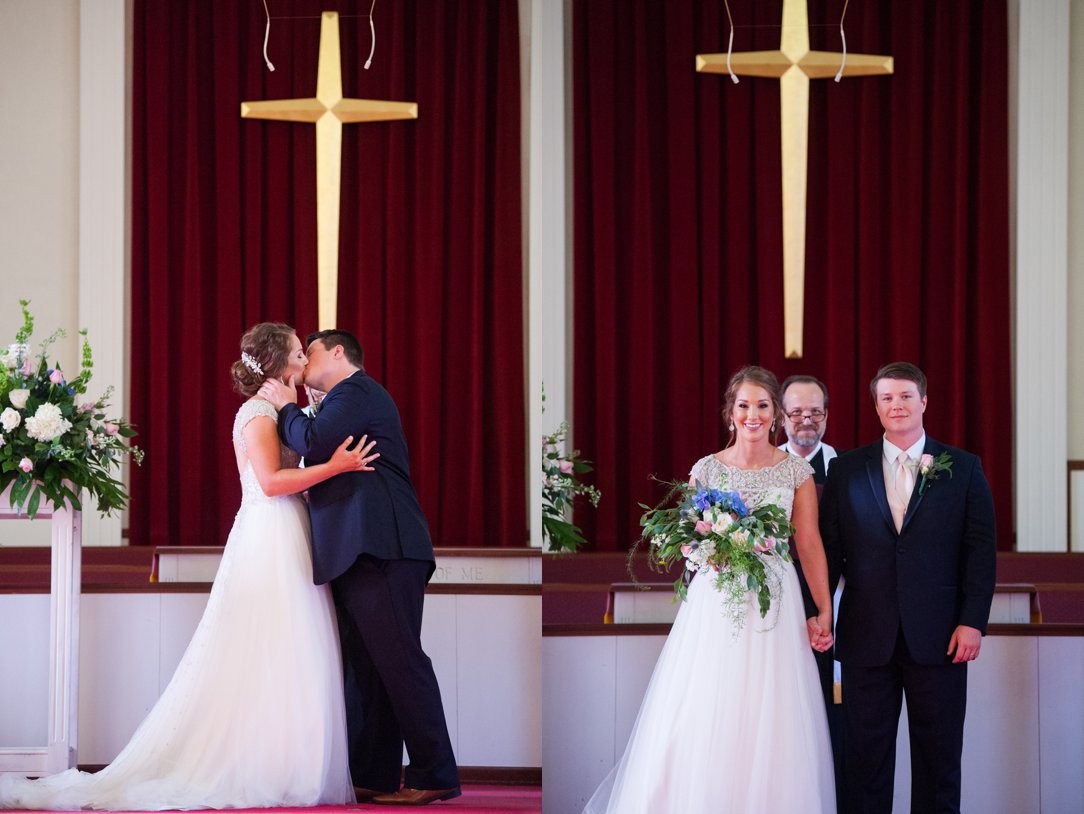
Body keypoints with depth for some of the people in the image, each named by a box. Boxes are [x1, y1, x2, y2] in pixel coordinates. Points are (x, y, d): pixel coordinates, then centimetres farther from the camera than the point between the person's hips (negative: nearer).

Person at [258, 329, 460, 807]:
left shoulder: (356, 391, -2)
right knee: (368, 667, 6)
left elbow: (314, 444, -15)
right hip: (358, 553, 11)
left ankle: (435, 776, -13)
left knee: (398, 659, -12)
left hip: (380, 550, -11)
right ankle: (374, 777, 6)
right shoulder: (346, 400, 29)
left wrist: (286, 407, 0)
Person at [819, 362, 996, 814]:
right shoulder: (847, 469, 8)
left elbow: (981, 549, 2)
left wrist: (972, 622, -6)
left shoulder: (963, 468, 5)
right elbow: (829, 548, 6)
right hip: (867, 636, 1)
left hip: (939, 636, -1)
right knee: (866, 755, 4)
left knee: (939, 756, 4)